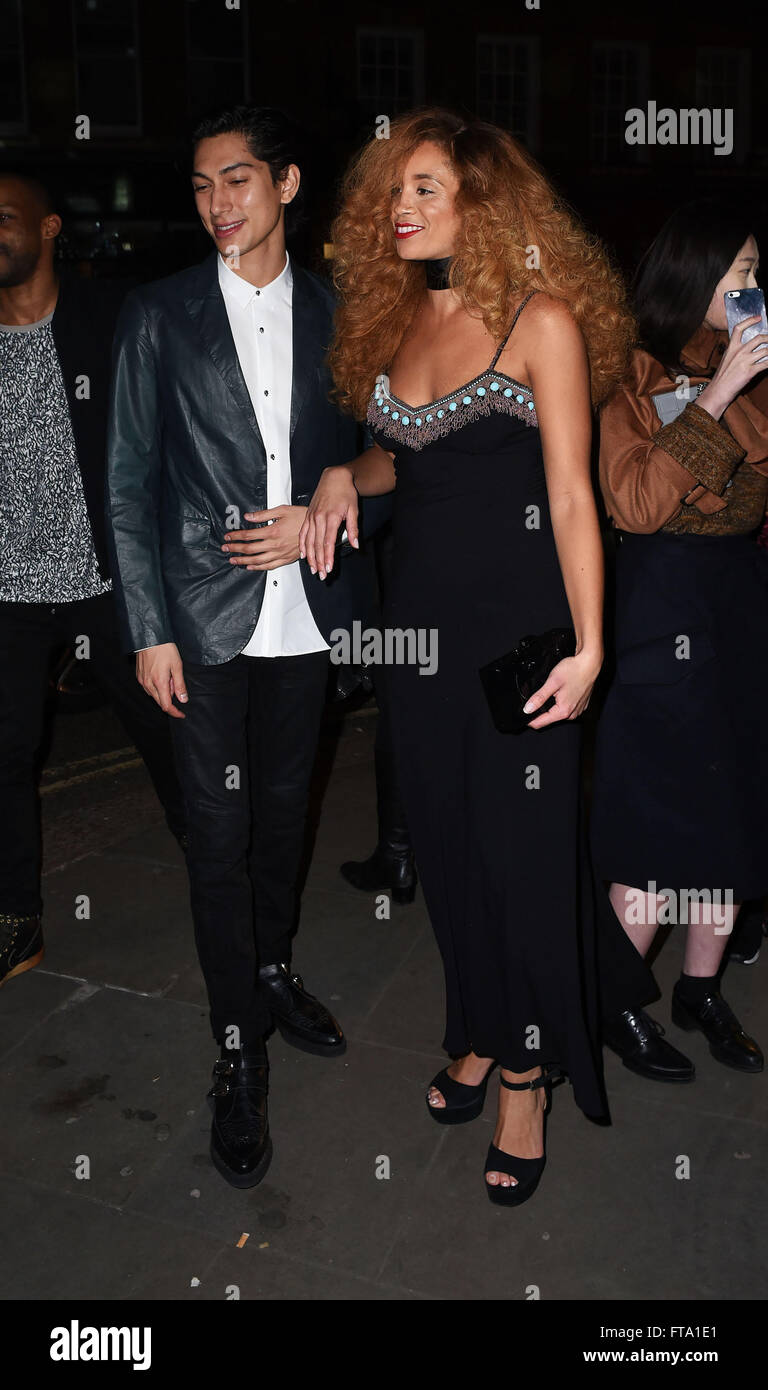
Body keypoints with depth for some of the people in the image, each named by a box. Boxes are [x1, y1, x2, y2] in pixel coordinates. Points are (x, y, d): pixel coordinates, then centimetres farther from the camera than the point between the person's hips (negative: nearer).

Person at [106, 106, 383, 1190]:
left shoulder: (335, 315, 6)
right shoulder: (159, 317, 0)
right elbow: (129, 484, -2)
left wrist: (319, 521, -10)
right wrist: (149, 630, -7)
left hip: (307, 612, 3)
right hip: (207, 618, -2)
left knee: (286, 810, 16)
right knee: (219, 834, 2)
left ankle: (274, 973, 39)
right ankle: (240, 1051, 15)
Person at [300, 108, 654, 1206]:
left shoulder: (541, 320, -8)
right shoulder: (395, 317, 11)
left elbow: (571, 495, -12)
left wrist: (589, 646, -18)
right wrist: (345, 477, -1)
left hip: (517, 621, -6)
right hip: (420, 613, 6)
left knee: (524, 847, 2)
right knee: (443, 838, 14)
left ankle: (528, 1076, 21)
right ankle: (478, 1033, 35)